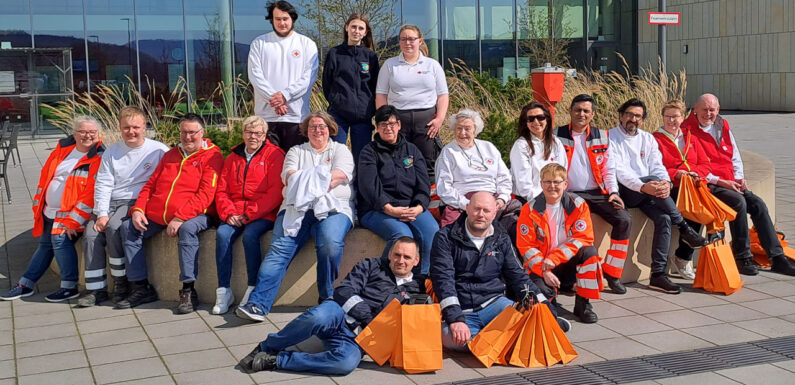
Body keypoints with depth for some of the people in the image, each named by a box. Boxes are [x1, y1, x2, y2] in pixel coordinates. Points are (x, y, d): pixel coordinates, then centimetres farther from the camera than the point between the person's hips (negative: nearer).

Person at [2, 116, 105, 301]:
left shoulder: (99, 158, -12)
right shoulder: (62, 150, 9)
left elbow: (92, 193, -18)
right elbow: (45, 178, 15)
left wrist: (73, 221, -22)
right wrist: (38, 207, 9)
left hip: (71, 214, -7)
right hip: (49, 213, 7)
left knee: (60, 239, -24)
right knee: (45, 244, 16)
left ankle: (69, 287, -12)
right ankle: (25, 285, 28)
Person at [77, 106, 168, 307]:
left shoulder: (158, 150, 2)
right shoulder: (112, 152, 15)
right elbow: (103, 184, 8)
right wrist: (102, 214, -7)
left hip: (136, 201, -5)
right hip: (110, 202, 5)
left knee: (114, 227, -31)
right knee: (91, 233, -19)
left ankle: (121, 282, -15)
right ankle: (96, 289, -13)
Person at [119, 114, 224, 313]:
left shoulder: (212, 156, -3)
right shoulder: (171, 155, 20)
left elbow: (206, 194, -14)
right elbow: (150, 185, 22)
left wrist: (180, 218, -23)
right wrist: (138, 209, 3)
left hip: (192, 215, -7)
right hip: (156, 216, 7)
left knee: (187, 228, -37)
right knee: (128, 227, -6)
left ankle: (188, 291, -30)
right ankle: (141, 288, -2)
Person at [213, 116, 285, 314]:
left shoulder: (274, 155, 2)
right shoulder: (233, 157, 18)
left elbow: (276, 192, -8)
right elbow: (222, 190, 15)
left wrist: (249, 214, -13)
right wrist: (229, 213, -5)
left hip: (263, 215, -4)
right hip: (235, 215, 4)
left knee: (250, 235, -32)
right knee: (222, 234, -24)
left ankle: (253, 289, -19)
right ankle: (223, 291, -20)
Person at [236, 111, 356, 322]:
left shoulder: (340, 150, 21)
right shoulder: (296, 151, 27)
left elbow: (341, 175, 1)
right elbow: (288, 175, 8)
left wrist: (315, 184, -13)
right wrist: (308, 183, -12)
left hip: (332, 207, -2)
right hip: (296, 206, 2)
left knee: (330, 242, -32)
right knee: (279, 249, -21)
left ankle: (327, 298, -14)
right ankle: (257, 304, -29)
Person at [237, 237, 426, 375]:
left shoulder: (416, 287, 20)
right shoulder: (372, 266, 16)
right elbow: (343, 291, 5)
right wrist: (371, 318, -6)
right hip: (340, 317, 0)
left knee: (347, 361, -37)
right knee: (318, 317, -39)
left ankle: (276, 360, -26)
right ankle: (266, 348, -15)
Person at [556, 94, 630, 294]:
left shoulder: (602, 136, 13)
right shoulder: (557, 136, 5)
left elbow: (608, 169, 14)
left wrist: (613, 191, -2)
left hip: (597, 193, 3)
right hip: (570, 194, -3)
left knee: (624, 220, -19)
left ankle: (611, 272, -6)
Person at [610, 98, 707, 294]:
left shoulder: (648, 139, 19)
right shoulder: (610, 138, 1)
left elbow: (657, 166, 6)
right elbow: (618, 171, -13)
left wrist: (666, 182, -19)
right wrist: (643, 186, -30)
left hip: (647, 191, 5)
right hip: (623, 191, -5)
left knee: (664, 218, -24)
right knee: (652, 179, -33)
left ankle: (658, 275, -23)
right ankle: (684, 228, -20)